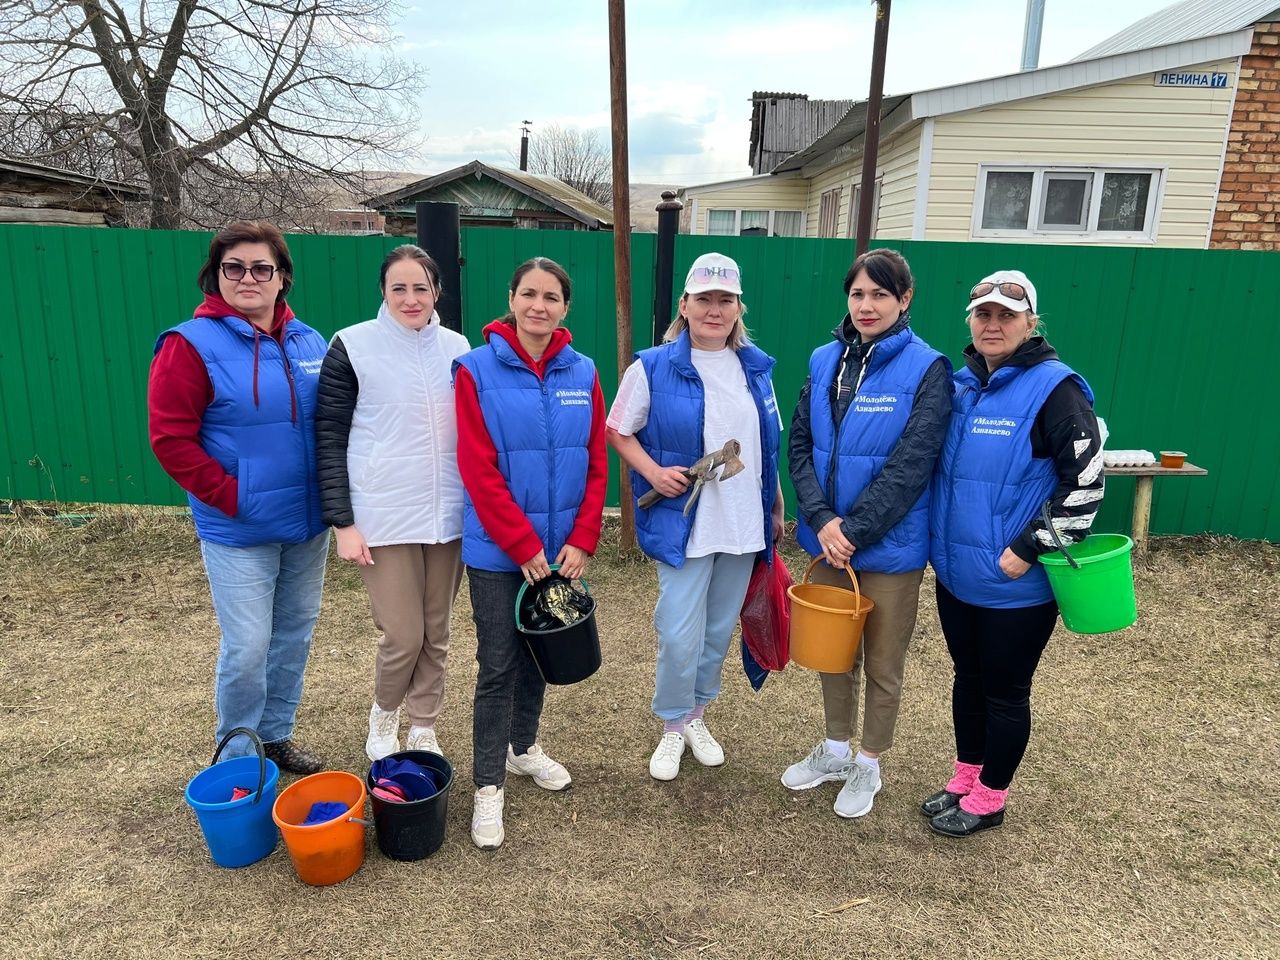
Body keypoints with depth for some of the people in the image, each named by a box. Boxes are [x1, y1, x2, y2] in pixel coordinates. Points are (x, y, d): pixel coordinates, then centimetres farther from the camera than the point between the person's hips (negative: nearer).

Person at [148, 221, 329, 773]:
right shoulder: (192, 345, -10)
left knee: (295, 634, 15)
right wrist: (230, 495, -15)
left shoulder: (309, 343, 5)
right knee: (247, 647, 0)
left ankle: (276, 736, 35)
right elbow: (170, 439, -12)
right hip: (238, 531, -5)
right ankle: (237, 758, 22)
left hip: (308, 523, 5)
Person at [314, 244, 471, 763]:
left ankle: (424, 730, 31)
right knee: (403, 636, -3)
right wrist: (342, 523, -9)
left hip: (448, 515, 4)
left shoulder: (457, 347, 6)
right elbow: (329, 439, -4)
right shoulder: (352, 346, -4)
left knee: (436, 633, 11)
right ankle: (383, 714, 28)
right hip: (383, 518, -3)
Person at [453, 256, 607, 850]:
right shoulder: (476, 370, -10)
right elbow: (479, 470, -13)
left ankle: (524, 747, 39)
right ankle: (489, 786, 17)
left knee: (538, 651, 18)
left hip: (561, 548, 4)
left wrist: (581, 540, -7)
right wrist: (524, 545, -15)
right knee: (498, 665, 3)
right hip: (496, 551, -4)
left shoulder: (582, 374, 1)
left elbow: (596, 463, 2)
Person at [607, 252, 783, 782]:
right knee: (680, 635, -3)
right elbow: (618, 430, 0)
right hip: (683, 525, -4)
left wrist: (776, 506, 15)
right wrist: (654, 471, -16)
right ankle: (673, 727, 22)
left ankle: (696, 713, 37)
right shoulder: (653, 367, -7)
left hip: (744, 525, 5)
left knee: (720, 630, 15)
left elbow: (767, 444, 14)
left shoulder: (756, 368, 6)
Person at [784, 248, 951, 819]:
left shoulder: (925, 369, -11)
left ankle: (868, 765, 34)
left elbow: (911, 466, -17)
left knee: (882, 663, 12)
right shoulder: (825, 361, 3)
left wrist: (854, 530, -18)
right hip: (827, 538, 5)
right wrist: (821, 520, -13)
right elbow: (799, 445, 0)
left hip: (890, 546, -4)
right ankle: (836, 749, 41)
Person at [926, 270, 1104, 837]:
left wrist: (1029, 549, -18)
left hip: (1015, 585, -6)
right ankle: (965, 779, 38)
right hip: (955, 574, 6)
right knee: (967, 678, 20)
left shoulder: (1053, 388, -14)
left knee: (1004, 692, 10)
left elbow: (1085, 484, -16)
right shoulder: (959, 383, 6)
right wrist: (936, 541, 13)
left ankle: (989, 799, 29)